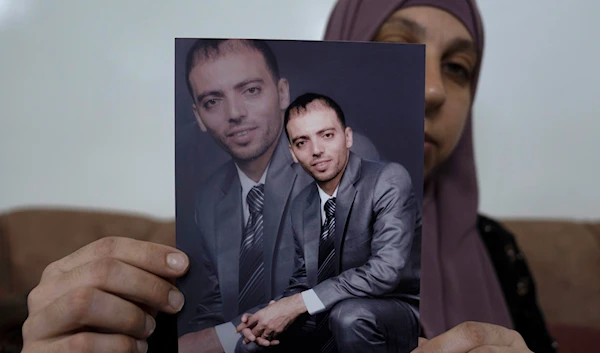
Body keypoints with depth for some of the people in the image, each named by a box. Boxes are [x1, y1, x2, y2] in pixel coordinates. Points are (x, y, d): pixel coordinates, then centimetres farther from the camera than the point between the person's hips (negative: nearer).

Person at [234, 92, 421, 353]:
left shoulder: (388, 179, -15)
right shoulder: (301, 206, 7)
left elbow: (386, 270, -25)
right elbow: (303, 280, 12)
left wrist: (298, 304, -24)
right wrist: (276, 313, -12)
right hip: (328, 322, 6)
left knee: (348, 314, -35)